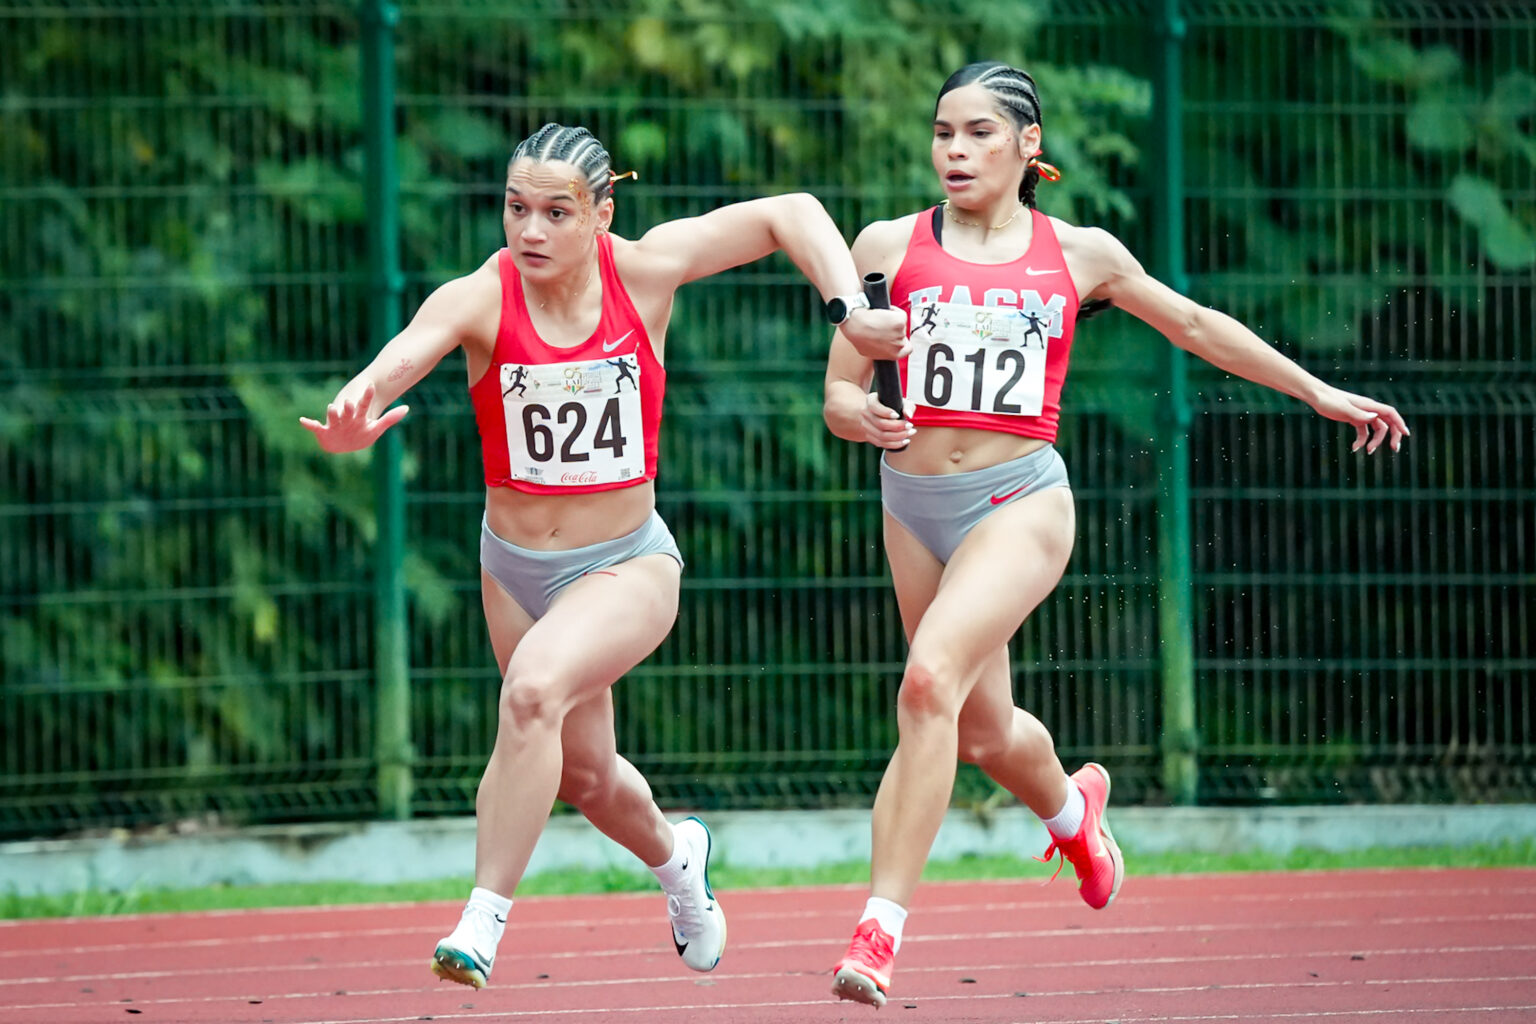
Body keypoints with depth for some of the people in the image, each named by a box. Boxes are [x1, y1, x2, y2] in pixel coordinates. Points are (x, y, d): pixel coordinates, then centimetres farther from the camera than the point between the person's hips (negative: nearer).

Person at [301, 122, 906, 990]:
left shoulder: (642, 272, -13)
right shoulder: (480, 300, -17)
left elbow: (791, 215, -4)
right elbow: (403, 355, -39)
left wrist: (851, 311, -16)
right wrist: (352, 414, -61)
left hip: (630, 565, -2)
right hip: (515, 568, 3)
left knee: (534, 690, -31)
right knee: (583, 774, 19)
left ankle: (484, 923, -25)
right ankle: (675, 856, 54)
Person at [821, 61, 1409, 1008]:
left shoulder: (1079, 254, 4)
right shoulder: (889, 247, 3)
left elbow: (1195, 326, 20)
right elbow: (838, 396, 6)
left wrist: (1318, 392, 25)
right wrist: (863, 417, -19)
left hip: (1021, 501, -3)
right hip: (915, 502, 3)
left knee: (930, 681, -26)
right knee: (983, 731, 15)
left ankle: (882, 928, -24)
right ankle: (1072, 809, 52)